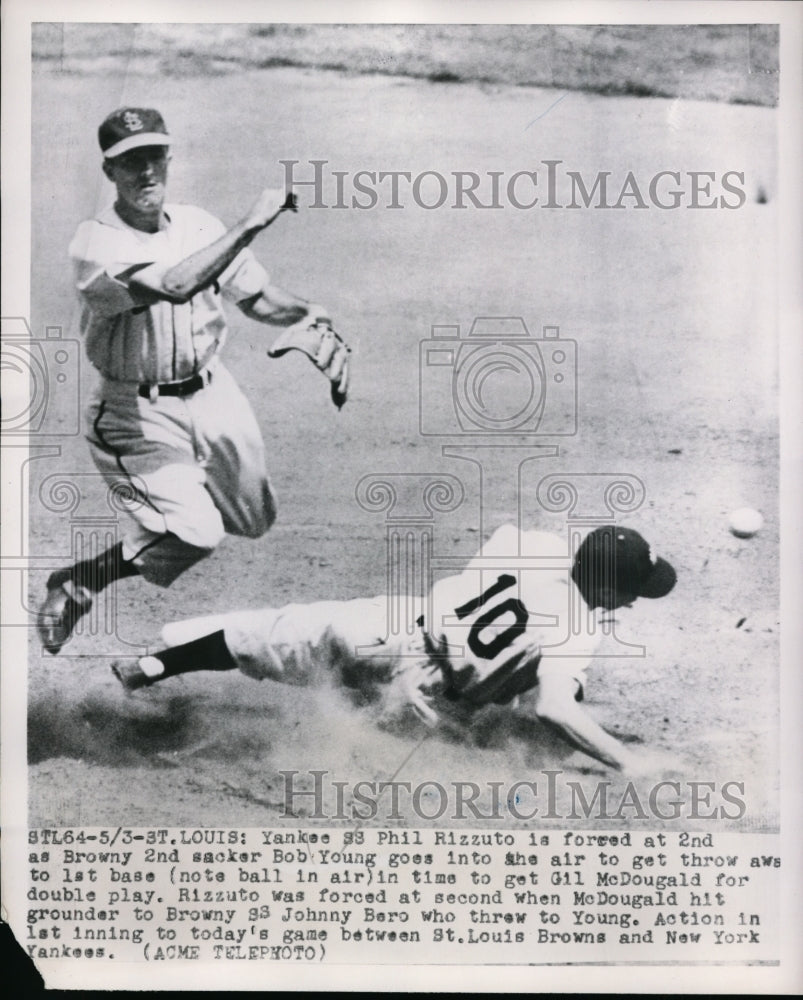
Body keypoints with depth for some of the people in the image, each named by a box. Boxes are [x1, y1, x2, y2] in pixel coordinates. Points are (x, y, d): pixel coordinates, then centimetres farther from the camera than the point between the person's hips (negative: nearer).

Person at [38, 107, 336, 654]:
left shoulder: (199, 224, 2)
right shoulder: (96, 243, -19)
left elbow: (256, 297, 9)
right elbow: (175, 286, -35)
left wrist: (304, 312, -11)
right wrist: (251, 224, -33)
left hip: (213, 394, 7)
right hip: (141, 416, -6)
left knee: (256, 521, 18)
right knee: (196, 534, -22)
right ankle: (78, 583, 1)